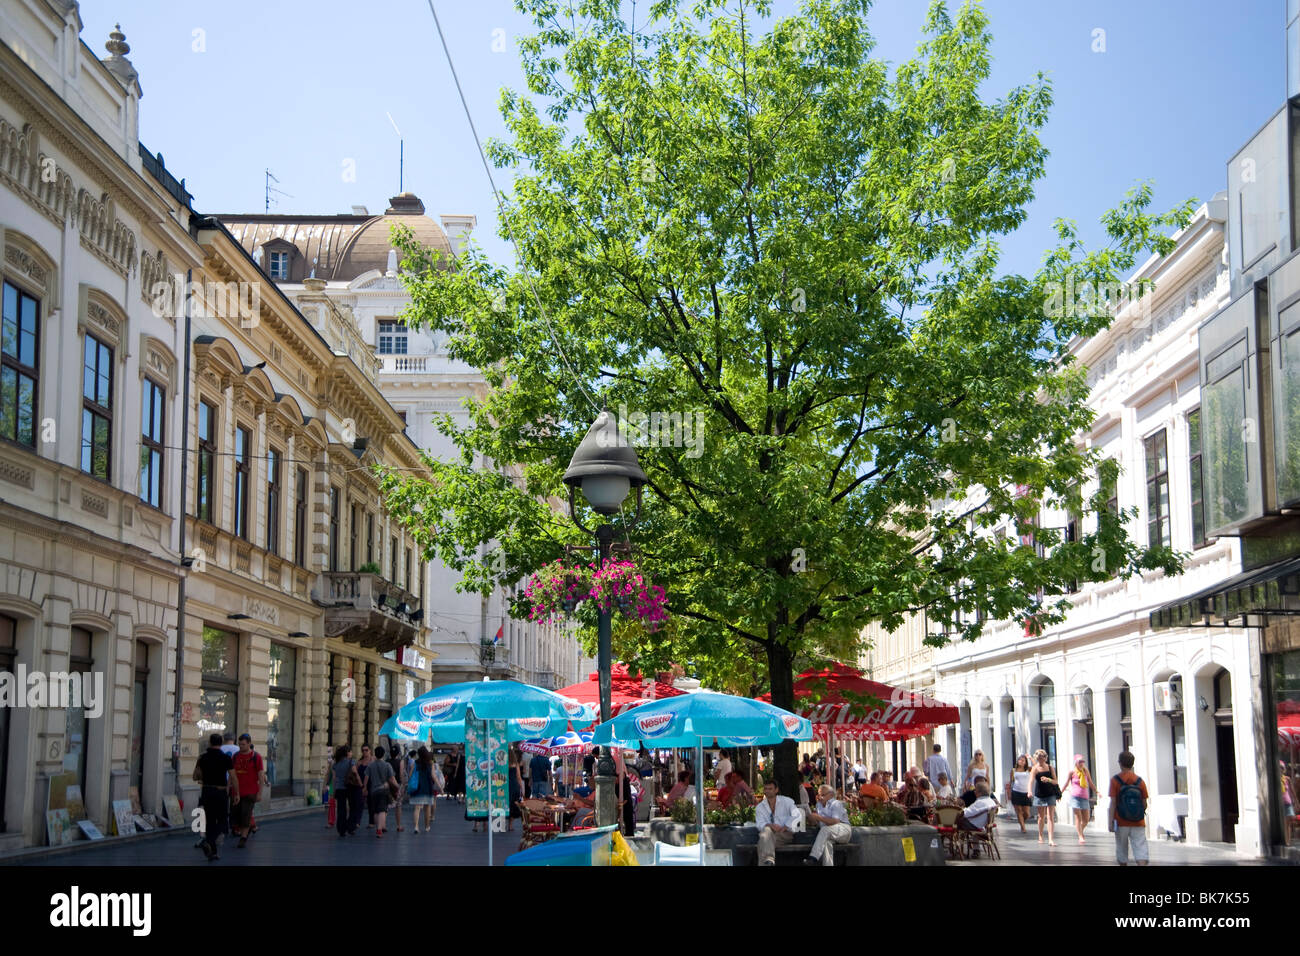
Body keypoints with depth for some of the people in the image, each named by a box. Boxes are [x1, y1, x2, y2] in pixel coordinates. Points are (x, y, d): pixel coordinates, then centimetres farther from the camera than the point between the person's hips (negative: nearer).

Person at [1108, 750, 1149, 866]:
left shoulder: (1115, 780, -5)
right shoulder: (1139, 781, 1)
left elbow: (1113, 802, -10)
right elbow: (1144, 803, 4)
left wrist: (1111, 821, -7)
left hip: (1121, 822, -1)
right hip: (1138, 823, 1)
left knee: (1122, 849, 14)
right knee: (1140, 847, -5)